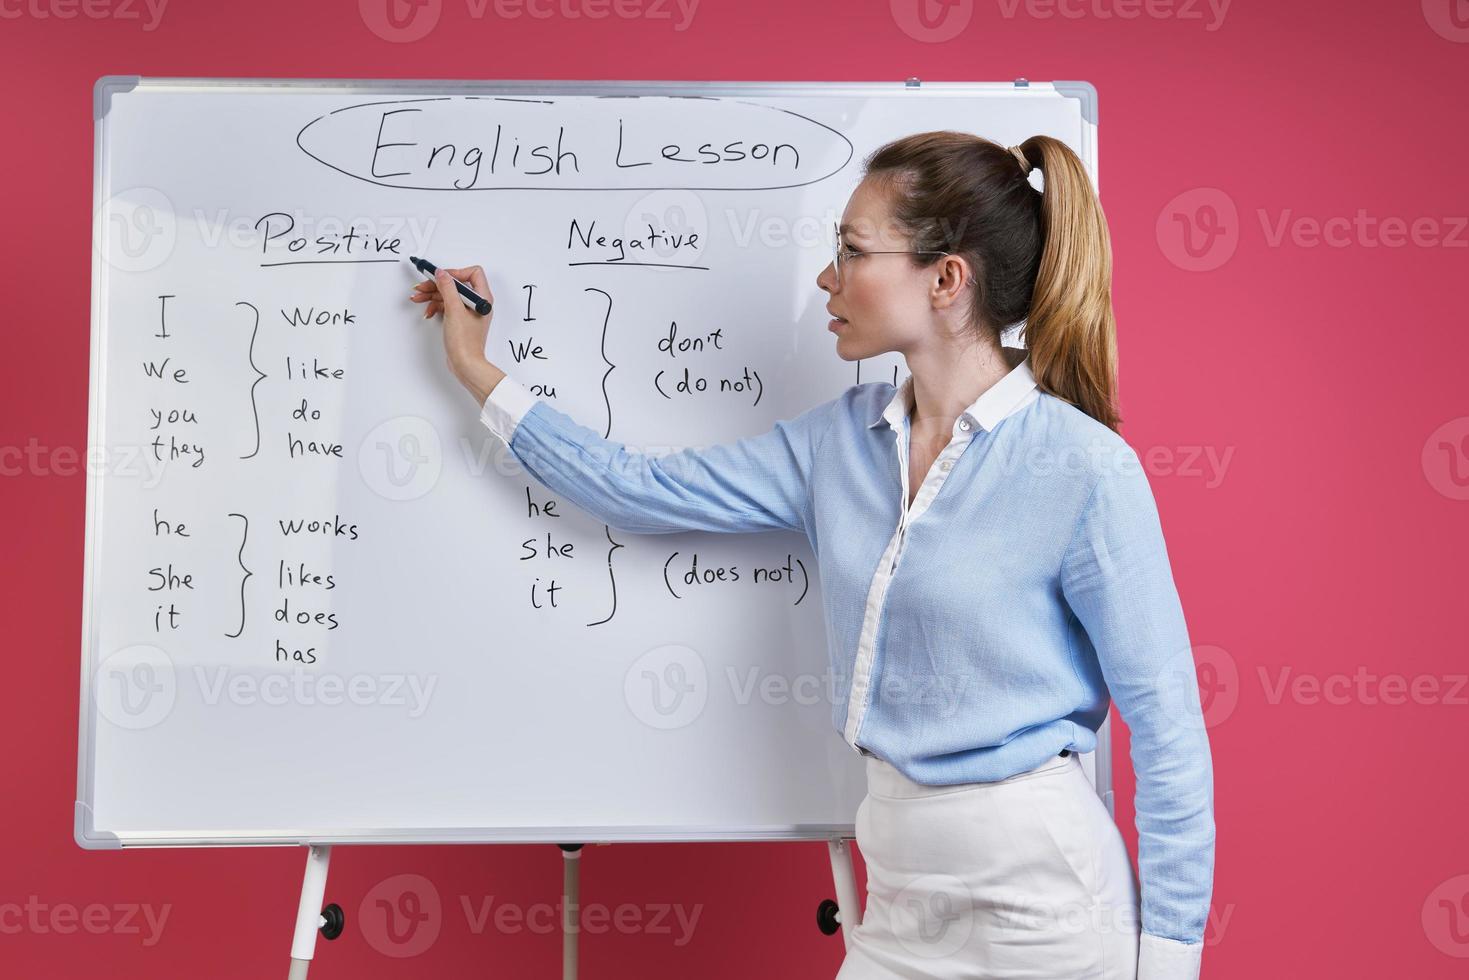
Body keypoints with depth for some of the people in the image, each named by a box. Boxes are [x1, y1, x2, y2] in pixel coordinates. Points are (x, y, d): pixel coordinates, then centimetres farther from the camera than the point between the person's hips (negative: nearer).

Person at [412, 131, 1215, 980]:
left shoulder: (1085, 469, -16)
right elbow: (647, 493, 8)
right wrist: (480, 374, 12)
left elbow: (1168, 731, -11)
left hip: (1035, 893, -5)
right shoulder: (844, 438, 2)